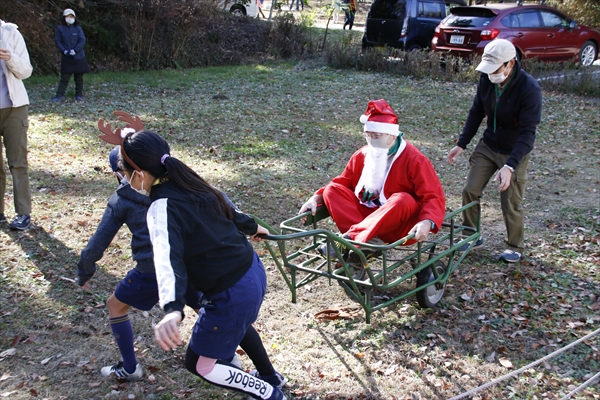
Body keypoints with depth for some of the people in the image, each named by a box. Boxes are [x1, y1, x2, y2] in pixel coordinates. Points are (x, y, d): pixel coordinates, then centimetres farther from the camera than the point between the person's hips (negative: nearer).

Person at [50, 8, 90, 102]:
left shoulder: (78, 28, 2)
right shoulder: (60, 29, 1)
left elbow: (82, 40, -3)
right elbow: (57, 41, 1)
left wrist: (75, 50, -15)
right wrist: (64, 51, -13)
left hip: (78, 57, 1)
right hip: (66, 57, -1)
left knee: (79, 77, 7)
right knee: (64, 77, -3)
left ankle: (79, 94, 17)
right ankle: (60, 95, -2)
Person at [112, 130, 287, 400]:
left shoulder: (162, 208, -20)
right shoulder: (189, 184, 4)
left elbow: (169, 258, -39)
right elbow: (228, 210, 21)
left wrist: (172, 309, -54)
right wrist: (252, 227, 41)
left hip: (231, 294, -9)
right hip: (253, 271, 9)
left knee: (199, 365, 14)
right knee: (236, 324, 39)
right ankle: (271, 377, 59)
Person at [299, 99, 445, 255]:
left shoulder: (414, 160, -12)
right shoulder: (362, 155, 3)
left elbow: (434, 197, -18)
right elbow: (341, 183, 11)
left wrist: (427, 222, -38)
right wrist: (316, 198, -5)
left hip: (401, 227, -5)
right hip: (368, 216, 5)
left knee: (403, 199, -35)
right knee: (332, 190, -11)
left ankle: (352, 238, -37)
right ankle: (369, 240, -31)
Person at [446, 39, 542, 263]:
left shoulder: (529, 89, -26)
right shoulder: (486, 80, -9)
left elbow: (528, 133, -27)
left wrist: (510, 166, -36)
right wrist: (461, 144, 2)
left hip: (514, 152, -5)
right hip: (487, 146, 5)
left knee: (510, 203, -2)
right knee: (470, 190, 2)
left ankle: (516, 247, 21)